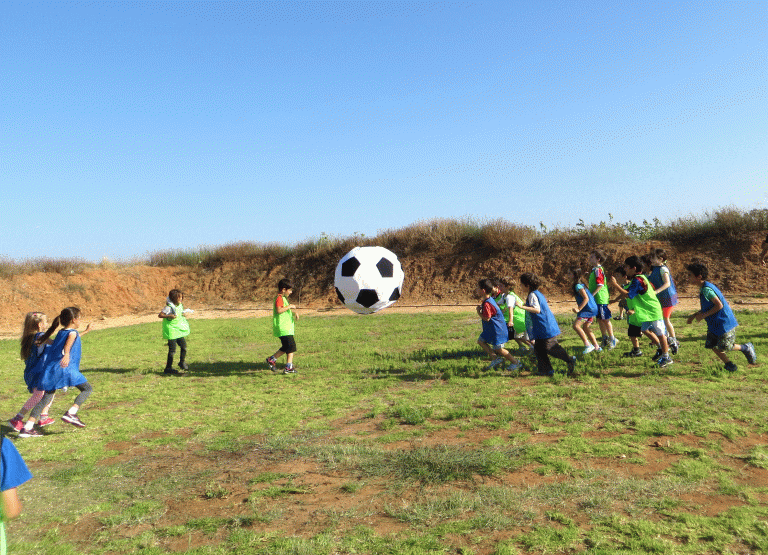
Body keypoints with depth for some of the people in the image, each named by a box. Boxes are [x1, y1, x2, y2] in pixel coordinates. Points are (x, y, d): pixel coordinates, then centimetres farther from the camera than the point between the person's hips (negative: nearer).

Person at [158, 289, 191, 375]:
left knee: (184, 346, 9)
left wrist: (184, 314, 3)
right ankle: (168, 368, 7)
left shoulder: (180, 306, 7)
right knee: (172, 350, -4)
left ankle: (182, 362, 30)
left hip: (179, 330, 8)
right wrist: (169, 316, -30)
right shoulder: (169, 307, -17)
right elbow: (160, 315, -18)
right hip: (171, 331, -8)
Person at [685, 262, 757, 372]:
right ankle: (728, 364, 21)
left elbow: (719, 305, -25)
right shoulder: (703, 288, 9)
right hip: (714, 324, 9)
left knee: (724, 347, -4)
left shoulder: (706, 289, -22)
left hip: (724, 322, -9)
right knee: (711, 344, 7)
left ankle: (746, 348, 20)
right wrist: (694, 315, 14)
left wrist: (703, 315, -19)